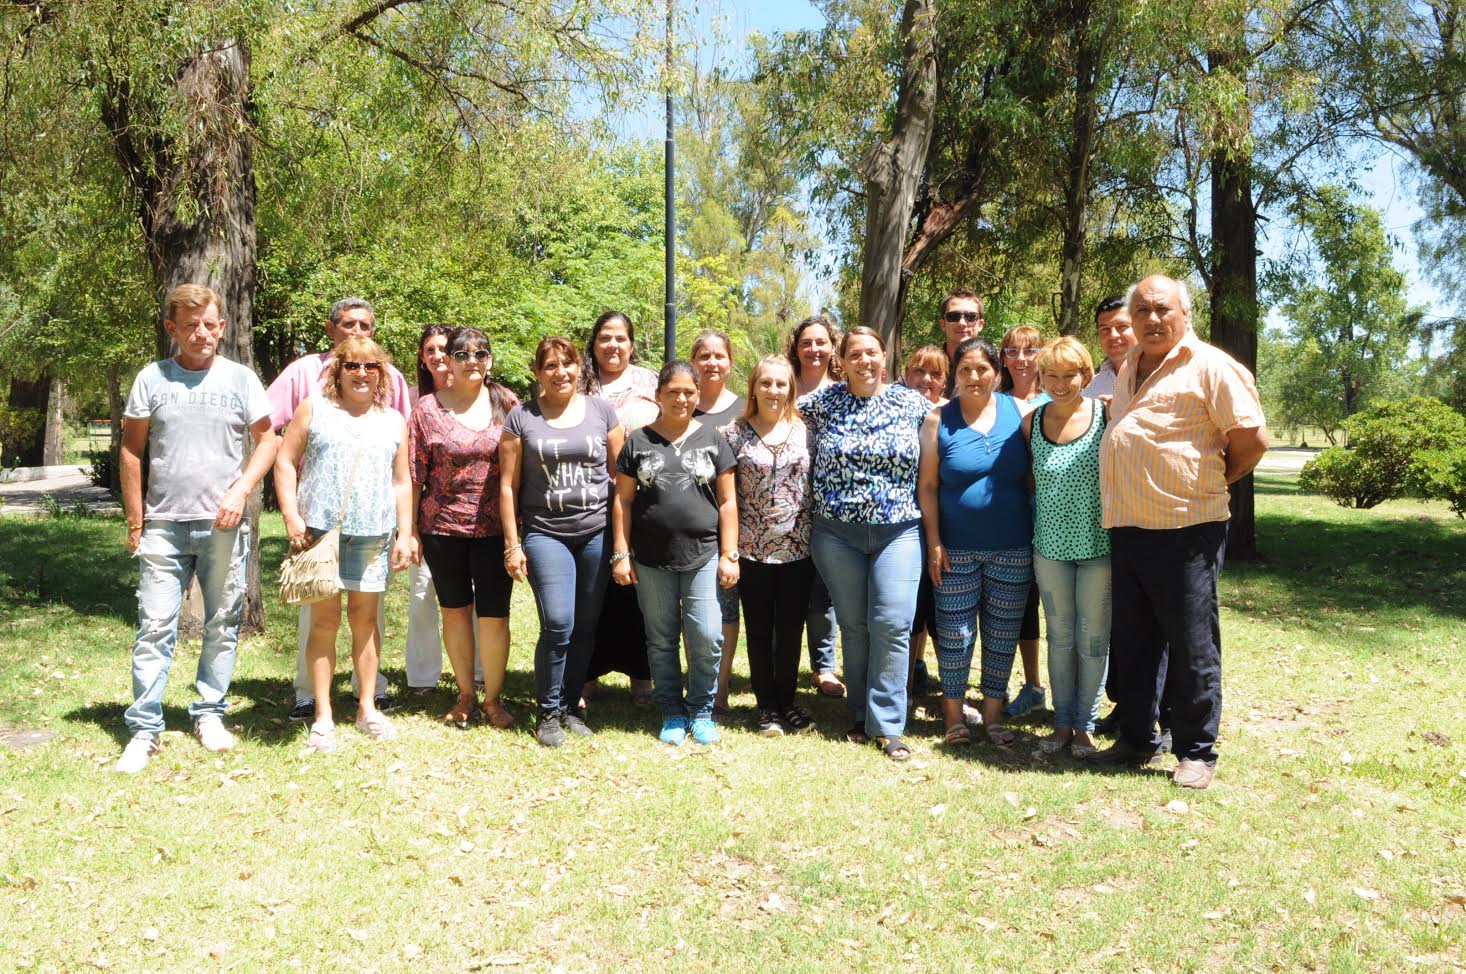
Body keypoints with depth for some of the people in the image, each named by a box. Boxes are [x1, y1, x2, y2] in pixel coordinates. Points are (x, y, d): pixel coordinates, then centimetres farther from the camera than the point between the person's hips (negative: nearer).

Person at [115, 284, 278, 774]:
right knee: (155, 627, -1)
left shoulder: (241, 379, 3)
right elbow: (131, 449, 7)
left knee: (222, 624, 7)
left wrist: (240, 490, -10)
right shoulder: (152, 379, 4)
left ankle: (209, 713, 22)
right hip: (163, 525, 0)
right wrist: (134, 520, 4)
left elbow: (266, 441, 5)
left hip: (223, 524, 0)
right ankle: (144, 729, 6)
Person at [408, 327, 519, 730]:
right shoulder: (428, 408, 0)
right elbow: (414, 475, 1)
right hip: (442, 527, 0)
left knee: (494, 614, -1)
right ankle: (465, 694, 27)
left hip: (495, 528, 0)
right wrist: (410, 530, 0)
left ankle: (493, 699, 17)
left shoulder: (507, 404, 2)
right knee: (455, 610, 11)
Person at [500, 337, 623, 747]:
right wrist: (512, 544, -1)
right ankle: (548, 711, 8)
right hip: (545, 534, -2)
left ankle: (572, 704, 23)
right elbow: (508, 485, 3)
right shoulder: (522, 417, 3)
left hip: (597, 533, 2)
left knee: (585, 626, 6)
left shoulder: (601, 410, 7)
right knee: (557, 625, -10)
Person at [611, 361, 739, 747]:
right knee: (661, 640, 9)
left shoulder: (712, 439, 5)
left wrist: (729, 554, -1)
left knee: (706, 637, -4)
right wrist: (621, 554, 0)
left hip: (702, 555, 0)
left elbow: (727, 501, 4)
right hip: (651, 559, 1)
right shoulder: (638, 441, 5)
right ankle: (672, 712, 24)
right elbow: (623, 500, 6)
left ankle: (701, 711, 16)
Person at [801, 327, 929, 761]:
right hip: (837, 534, 1)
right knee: (854, 626, 7)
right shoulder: (822, 402, 2)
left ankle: (887, 725, 2)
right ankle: (861, 714, 21)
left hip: (898, 531, -1)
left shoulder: (911, 402, 3)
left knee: (892, 625, -8)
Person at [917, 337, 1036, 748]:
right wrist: (934, 542, -6)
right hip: (956, 548, -1)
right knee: (955, 632, 4)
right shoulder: (939, 420, -1)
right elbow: (928, 486, -1)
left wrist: (1038, 534, 1)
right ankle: (954, 713, 21)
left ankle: (993, 711, 24)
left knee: (1003, 633, 9)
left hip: (1013, 548, 1)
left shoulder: (1020, 413, 1)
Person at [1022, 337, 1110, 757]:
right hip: (1050, 545, 3)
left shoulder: (1106, 415, -9)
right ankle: (1062, 721, 25)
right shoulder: (1032, 422, 0)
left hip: (1098, 544, -3)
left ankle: (1086, 725, 21)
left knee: (1092, 637, 7)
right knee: (1059, 635, 13)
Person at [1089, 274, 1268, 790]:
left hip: (1185, 528, -7)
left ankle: (1197, 752, 14)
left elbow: (1253, 438, -10)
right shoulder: (1129, 367, 16)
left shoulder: (1209, 366, -7)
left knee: (1191, 646, 2)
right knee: (1131, 640, 14)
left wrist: (1213, 481, 1)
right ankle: (1136, 738, 27)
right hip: (1127, 527, 7)